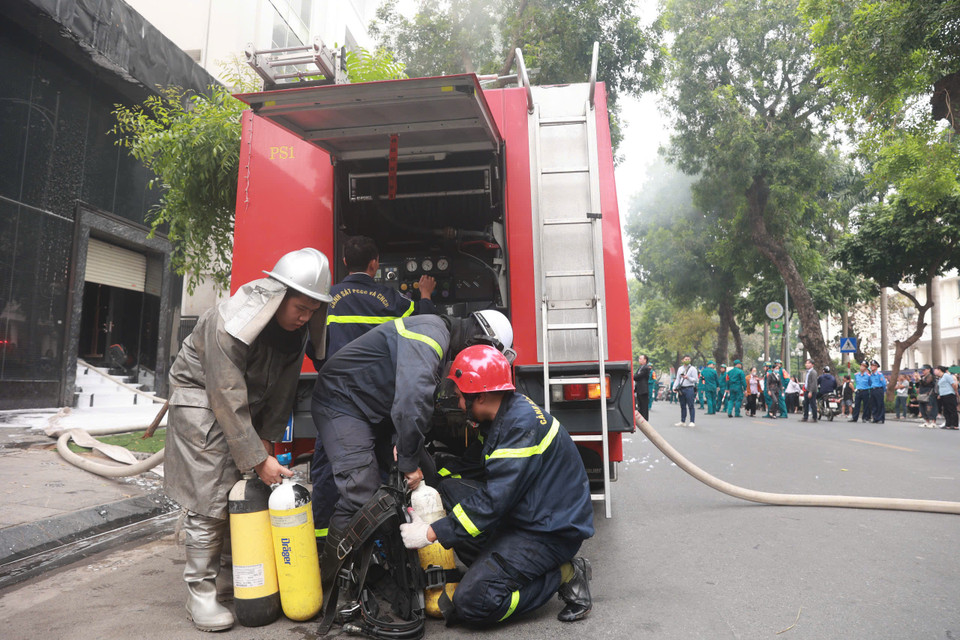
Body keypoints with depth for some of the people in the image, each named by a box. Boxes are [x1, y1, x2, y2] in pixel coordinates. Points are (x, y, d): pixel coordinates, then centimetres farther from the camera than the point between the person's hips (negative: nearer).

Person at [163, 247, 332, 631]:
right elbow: (228, 400, -31)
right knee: (210, 496, -10)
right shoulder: (229, 323, -31)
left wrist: (267, 440, -5)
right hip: (202, 395, -6)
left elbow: (283, 389, -2)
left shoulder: (295, 327, -9)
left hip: (249, 401, 7)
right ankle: (200, 593, 3)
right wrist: (258, 460, -29)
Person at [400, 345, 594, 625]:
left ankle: (564, 576, -3)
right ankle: (494, 568, 2)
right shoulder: (501, 415, 4)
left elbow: (494, 500, -27)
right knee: (448, 489, 2)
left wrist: (431, 533, -21)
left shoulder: (523, 424, -25)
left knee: (472, 603, -17)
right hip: (523, 515, 9)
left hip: (553, 531, -9)